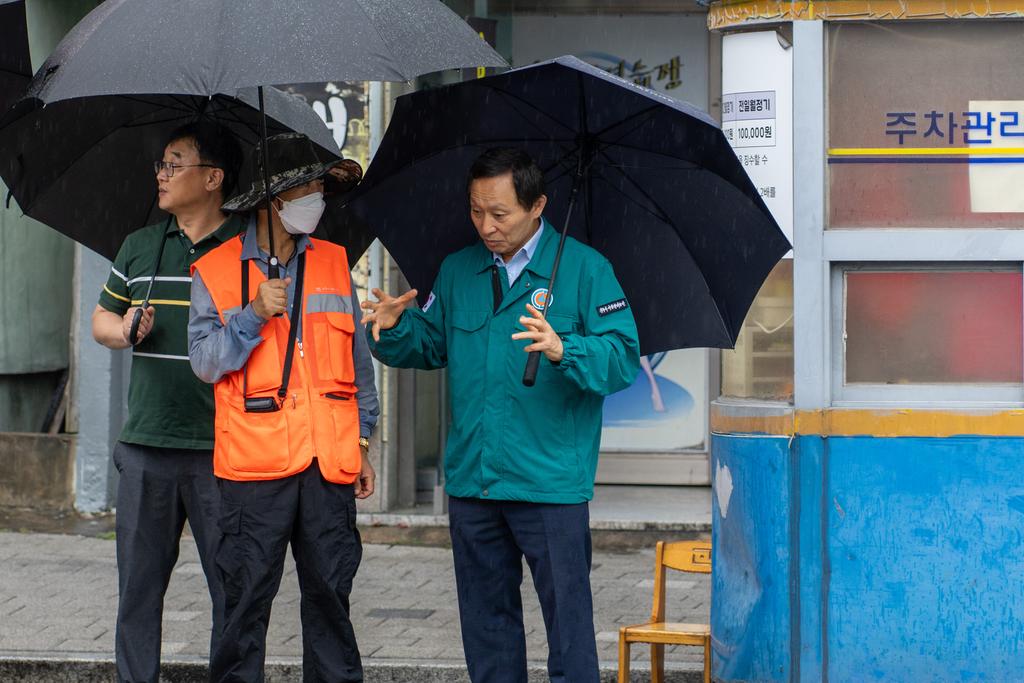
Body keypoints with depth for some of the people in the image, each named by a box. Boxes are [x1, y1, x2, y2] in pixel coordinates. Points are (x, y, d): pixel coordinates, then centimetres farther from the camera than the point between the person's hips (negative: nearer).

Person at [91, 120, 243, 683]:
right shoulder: (139, 248, 12)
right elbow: (101, 319, 21)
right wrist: (123, 330, 0)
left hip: (221, 450, -4)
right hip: (145, 446, 4)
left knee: (234, 587, -1)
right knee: (138, 583, 7)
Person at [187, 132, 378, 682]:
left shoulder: (334, 264, 11)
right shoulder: (215, 272, 2)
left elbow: (358, 360, 16)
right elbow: (206, 362, -4)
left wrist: (361, 444, 14)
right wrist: (255, 315, -16)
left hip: (329, 463, 3)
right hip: (254, 464, -3)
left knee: (330, 594, 7)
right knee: (247, 598, -1)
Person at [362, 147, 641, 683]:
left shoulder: (584, 268, -4)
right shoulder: (458, 272, 13)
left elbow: (624, 358, -12)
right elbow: (430, 346, 17)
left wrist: (563, 351, -29)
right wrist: (397, 328, -5)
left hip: (550, 483, -5)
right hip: (471, 483, 5)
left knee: (567, 614, -4)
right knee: (486, 617, 12)